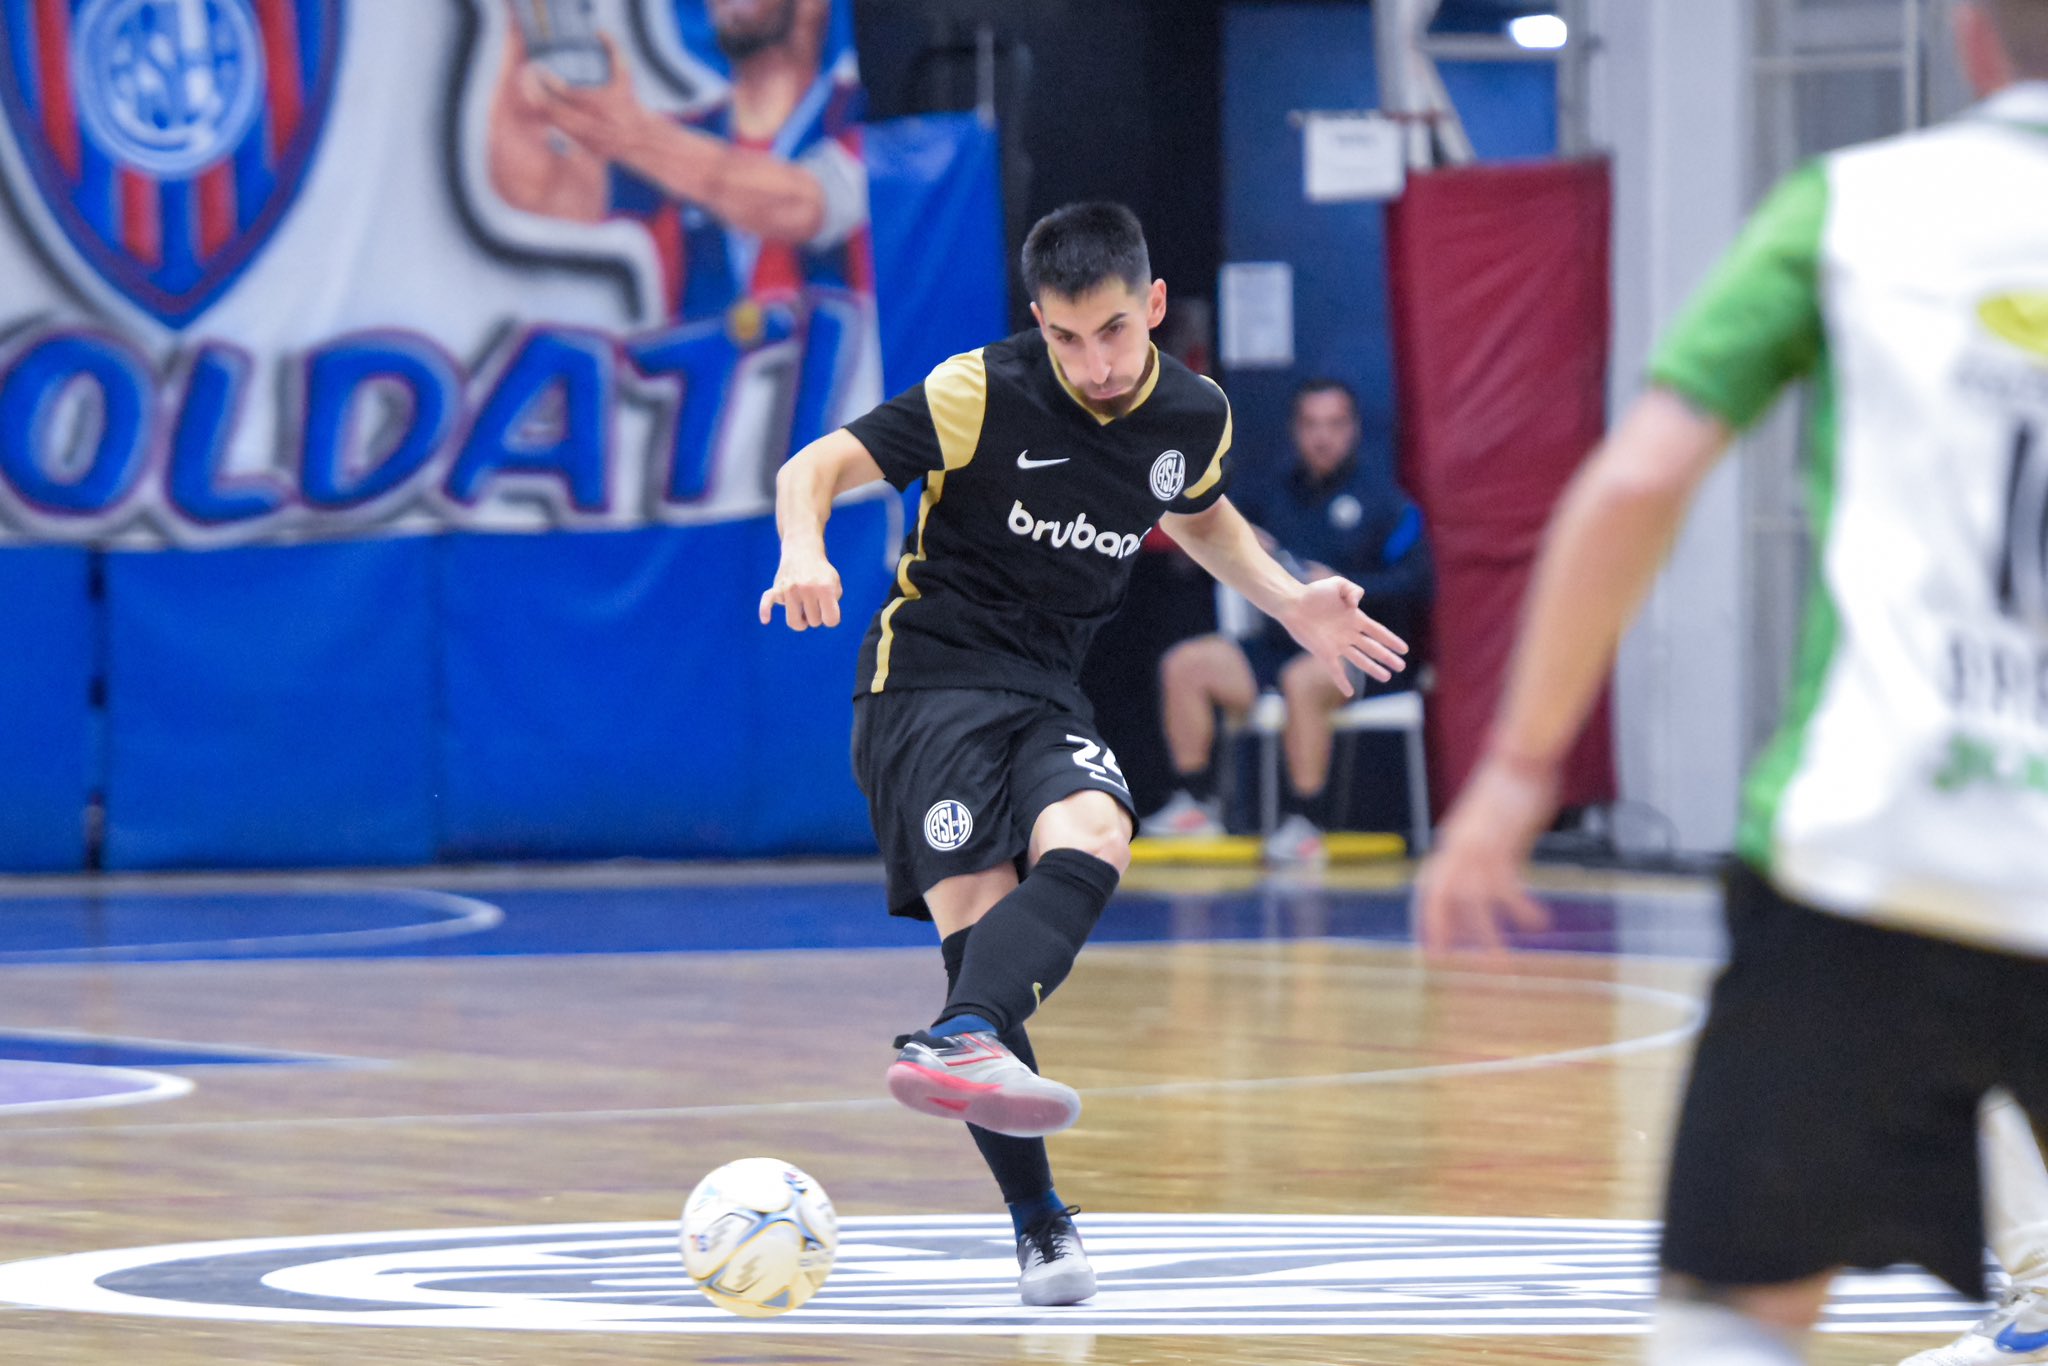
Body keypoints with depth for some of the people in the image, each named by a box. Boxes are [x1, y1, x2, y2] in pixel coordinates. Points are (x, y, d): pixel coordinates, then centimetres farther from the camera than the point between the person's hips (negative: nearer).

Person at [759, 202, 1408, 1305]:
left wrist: (1290, 605, 14)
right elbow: (813, 467, -13)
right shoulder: (982, 395, -13)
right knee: (978, 923, -19)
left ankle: (959, 1045, -52)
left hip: (1048, 694, 4)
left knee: (1091, 840, -30)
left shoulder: (1195, 416, 3)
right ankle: (1037, 1223, -11)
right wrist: (804, 552, -34)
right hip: (931, 675, -4)